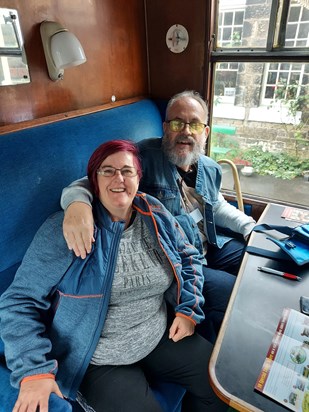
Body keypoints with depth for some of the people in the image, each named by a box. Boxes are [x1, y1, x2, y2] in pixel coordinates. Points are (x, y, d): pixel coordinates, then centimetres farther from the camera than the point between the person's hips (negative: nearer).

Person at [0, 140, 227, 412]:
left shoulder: (155, 215, -3)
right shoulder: (64, 229, -17)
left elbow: (189, 257, 9)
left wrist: (189, 308, -3)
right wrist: (33, 369, -24)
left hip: (161, 338, 4)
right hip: (98, 362, -3)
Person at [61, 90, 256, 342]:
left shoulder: (210, 169, 5)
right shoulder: (145, 156, -18)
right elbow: (92, 182, -25)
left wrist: (251, 227, 9)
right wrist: (78, 202, -48)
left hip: (212, 245, 8)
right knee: (231, 293, -19)